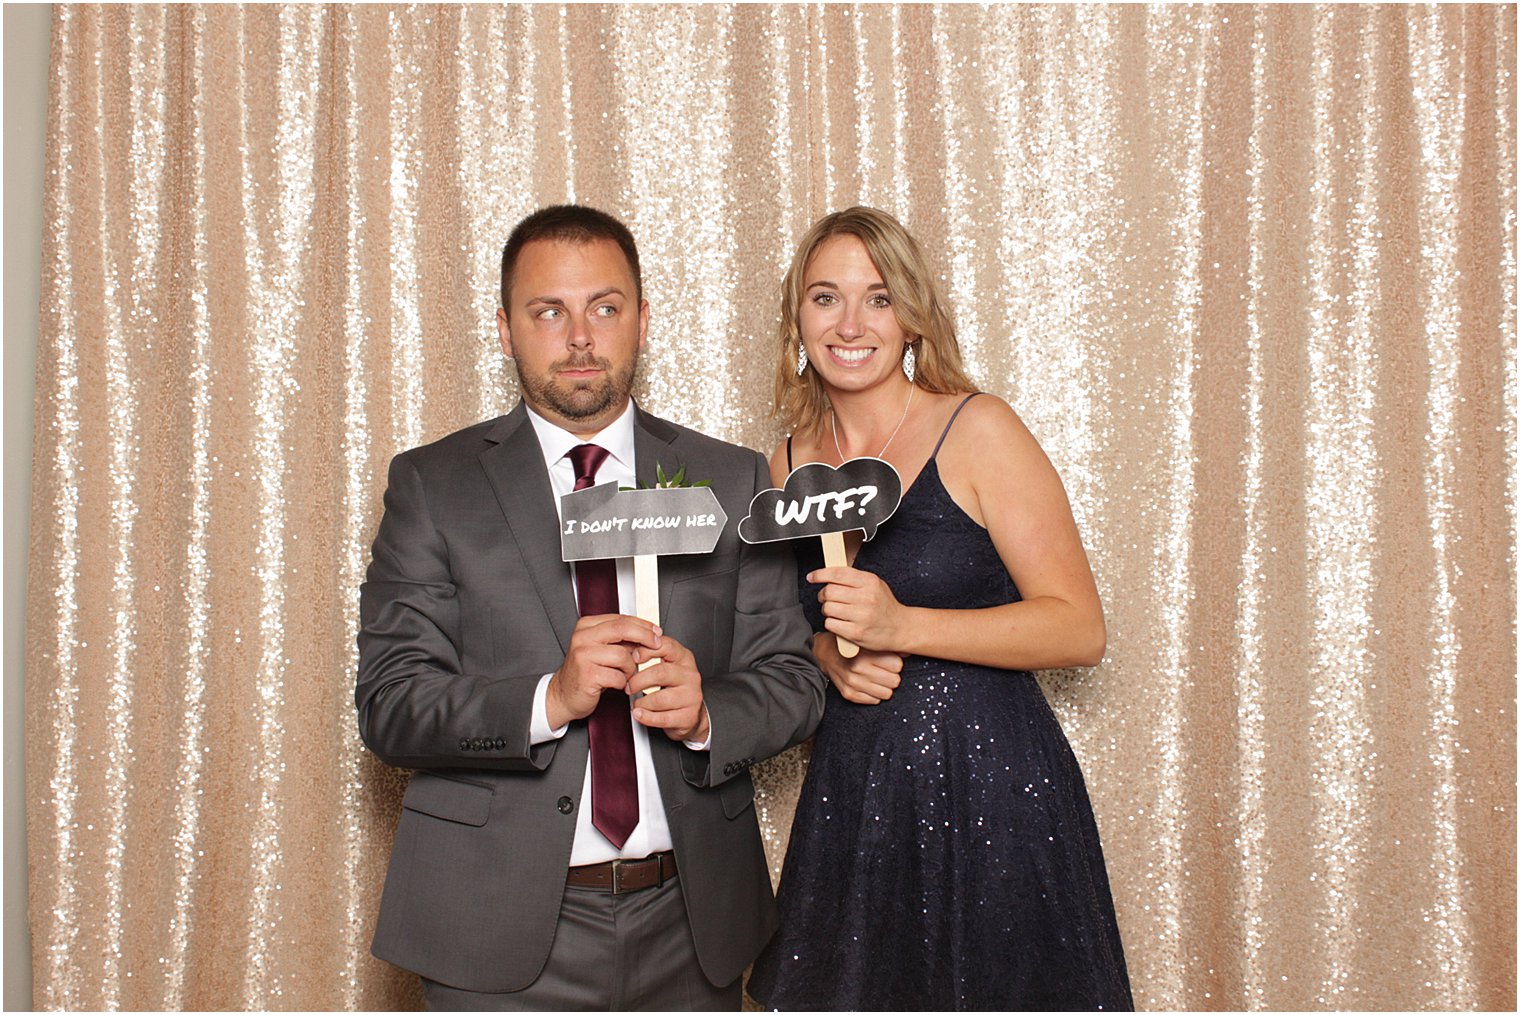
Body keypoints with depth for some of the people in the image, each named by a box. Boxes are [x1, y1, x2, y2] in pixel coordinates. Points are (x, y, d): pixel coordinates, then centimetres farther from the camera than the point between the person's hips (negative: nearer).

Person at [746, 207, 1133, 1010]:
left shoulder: (976, 431, -8)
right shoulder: (792, 462, 7)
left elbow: (1081, 629, -12)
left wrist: (901, 625, -22)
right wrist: (832, 657, -2)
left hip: (989, 784, -4)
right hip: (852, 793, 5)